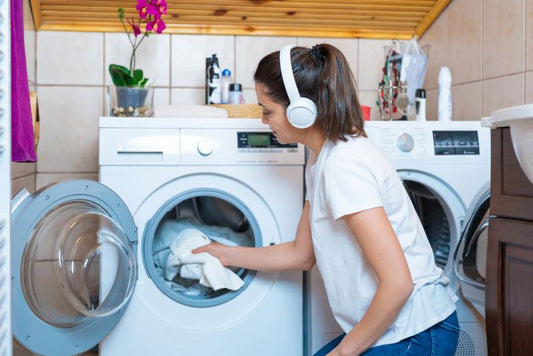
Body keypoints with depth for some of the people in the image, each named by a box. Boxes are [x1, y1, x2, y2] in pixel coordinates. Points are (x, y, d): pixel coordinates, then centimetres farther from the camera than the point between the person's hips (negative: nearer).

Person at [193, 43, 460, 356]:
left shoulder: (344, 165, -23)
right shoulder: (321, 160, 7)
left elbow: (398, 283, -26)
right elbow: (301, 254, 17)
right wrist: (225, 254, 22)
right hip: (382, 327, 9)